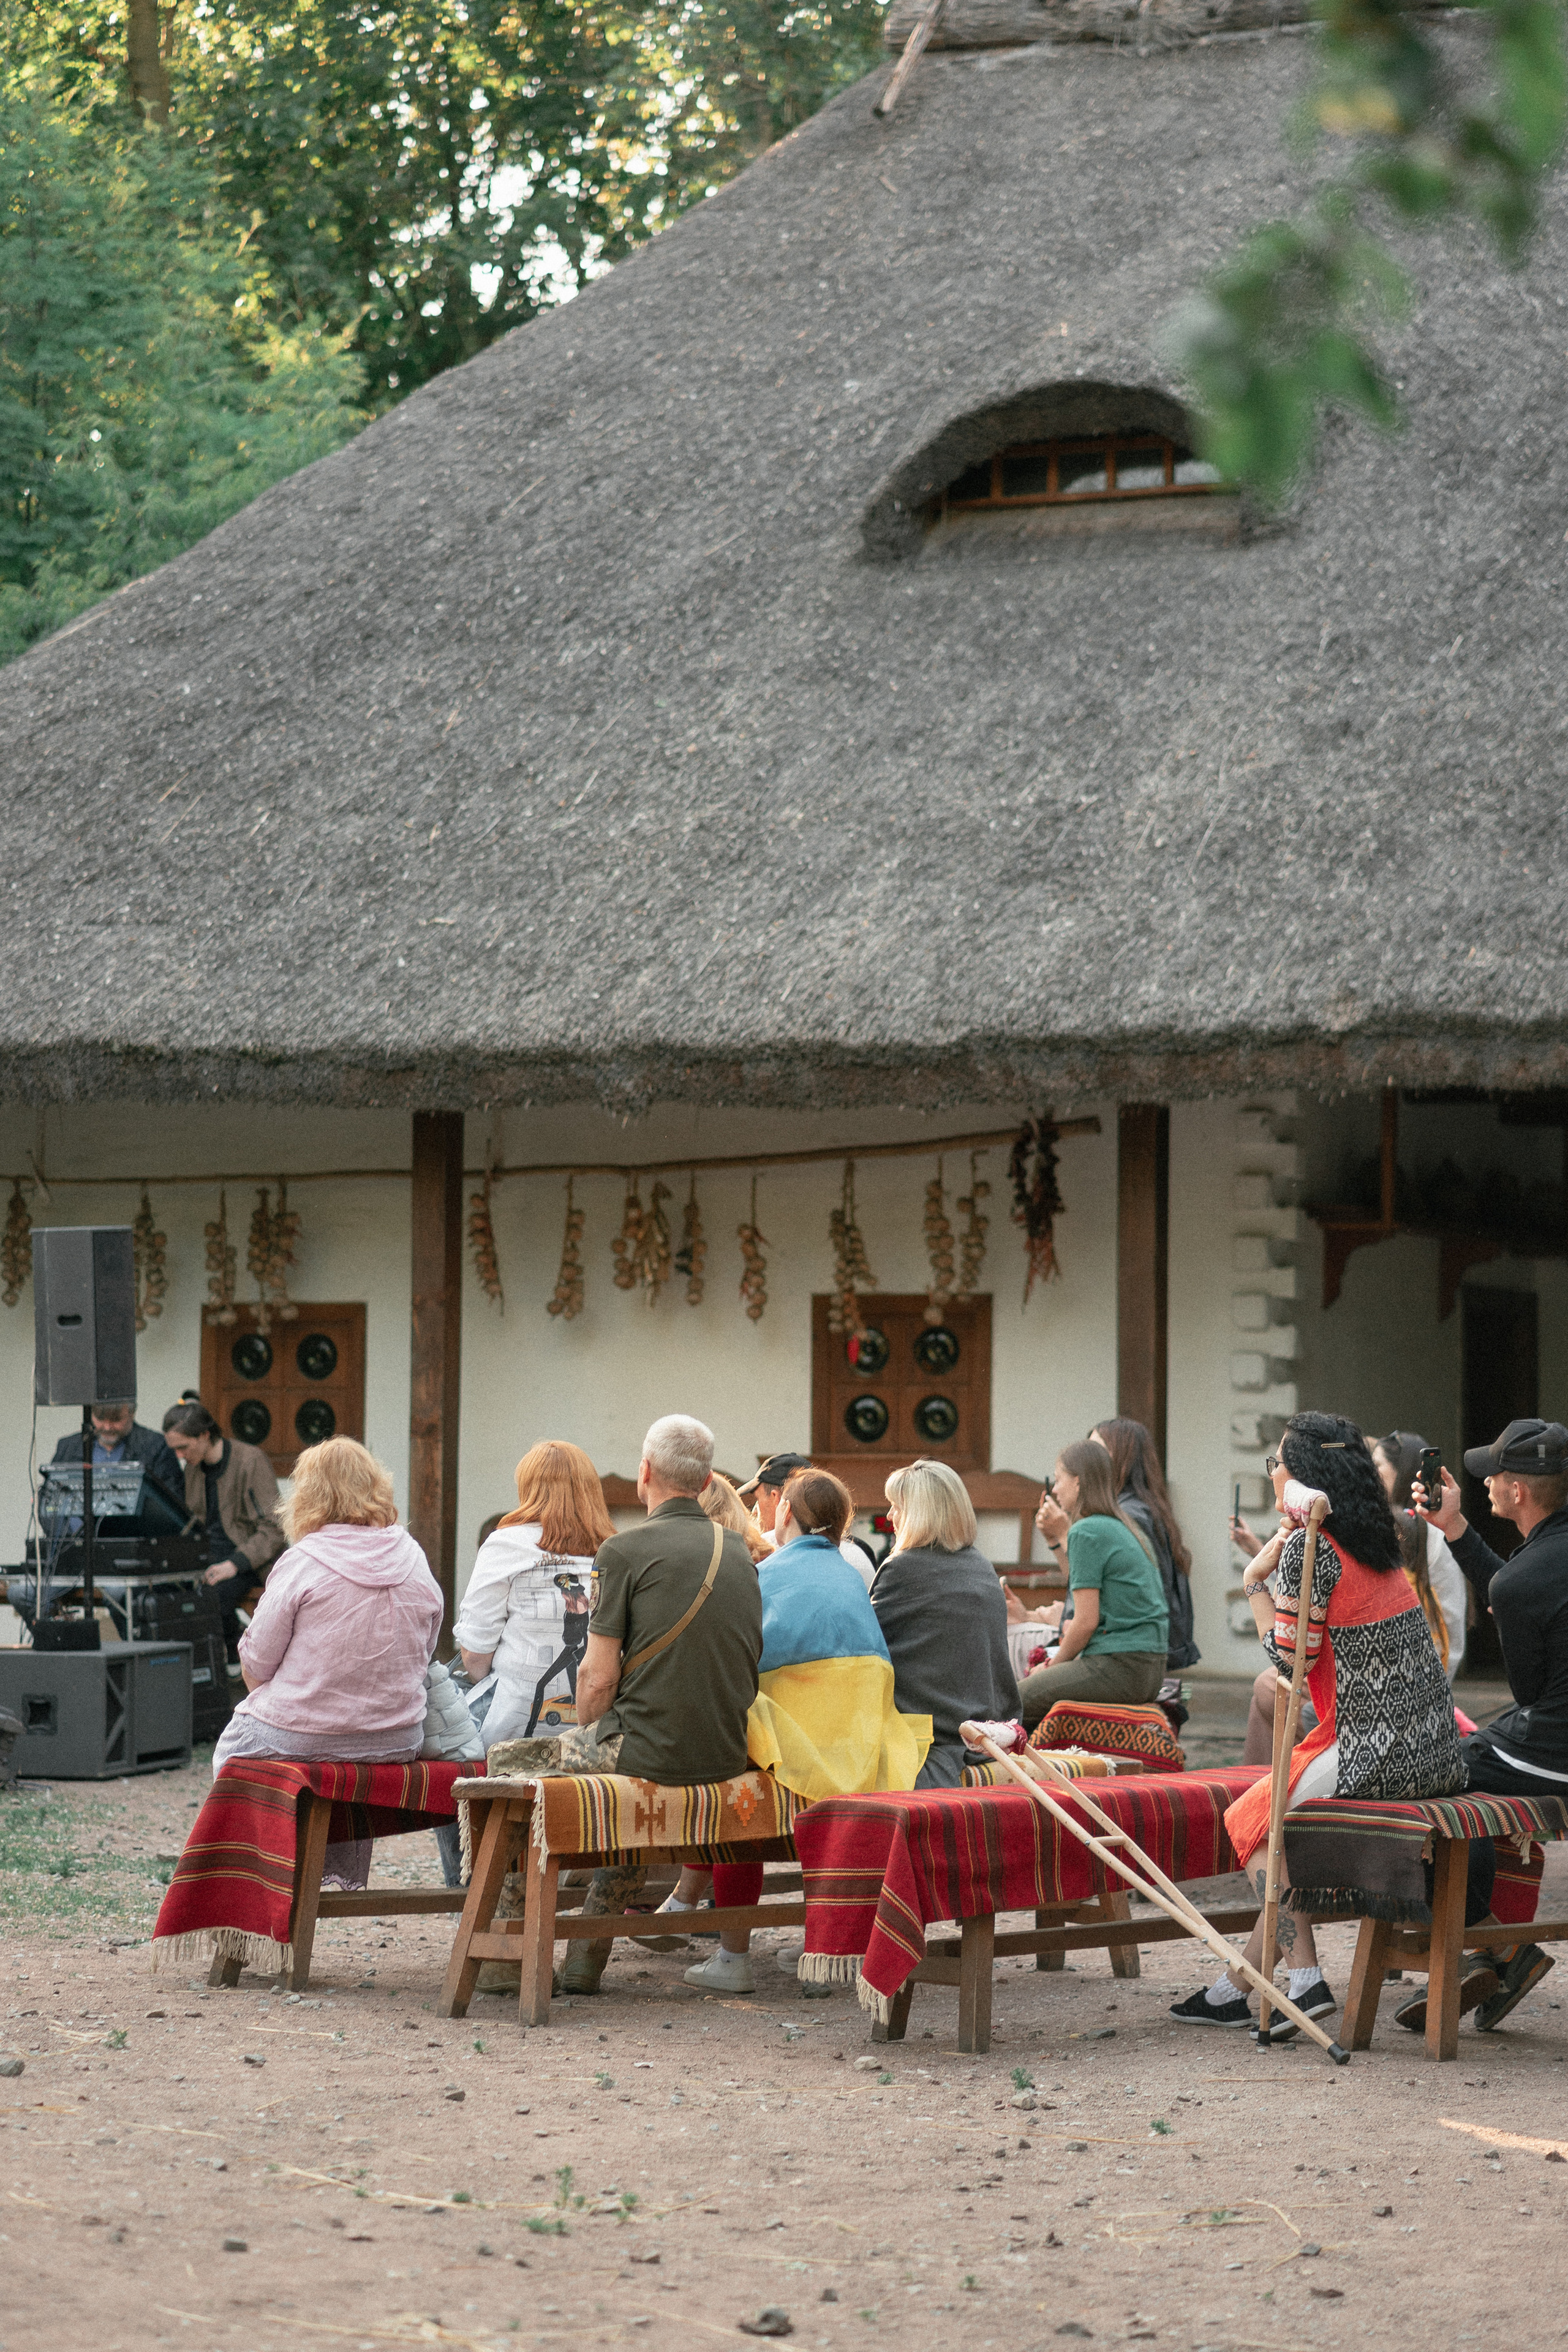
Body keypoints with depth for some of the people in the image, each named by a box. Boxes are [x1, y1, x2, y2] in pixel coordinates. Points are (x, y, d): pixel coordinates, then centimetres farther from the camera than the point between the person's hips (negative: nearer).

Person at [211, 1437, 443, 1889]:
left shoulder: (302, 1563, -14)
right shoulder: (413, 1559, 1)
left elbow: (257, 1667, -9)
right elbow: (421, 1659, 10)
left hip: (299, 1740, -5)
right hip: (397, 1743, 5)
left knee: (230, 1747, 26)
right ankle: (342, 1871, 36)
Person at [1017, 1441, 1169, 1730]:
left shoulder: (1087, 1532, -11)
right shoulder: (1127, 1530, 16)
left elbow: (1086, 1621, -13)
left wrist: (1054, 1665, 1)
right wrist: (1057, 1539, 29)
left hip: (1118, 1668, -9)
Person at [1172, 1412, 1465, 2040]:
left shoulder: (1307, 1547, -13)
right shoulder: (1377, 1542, 14)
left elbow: (1290, 1660, -10)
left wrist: (1257, 1582, 1)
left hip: (1376, 1754, -8)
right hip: (1435, 1754, 8)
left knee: (1254, 1819, 11)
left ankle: (1304, 1978, 3)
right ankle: (1238, 1984, 20)